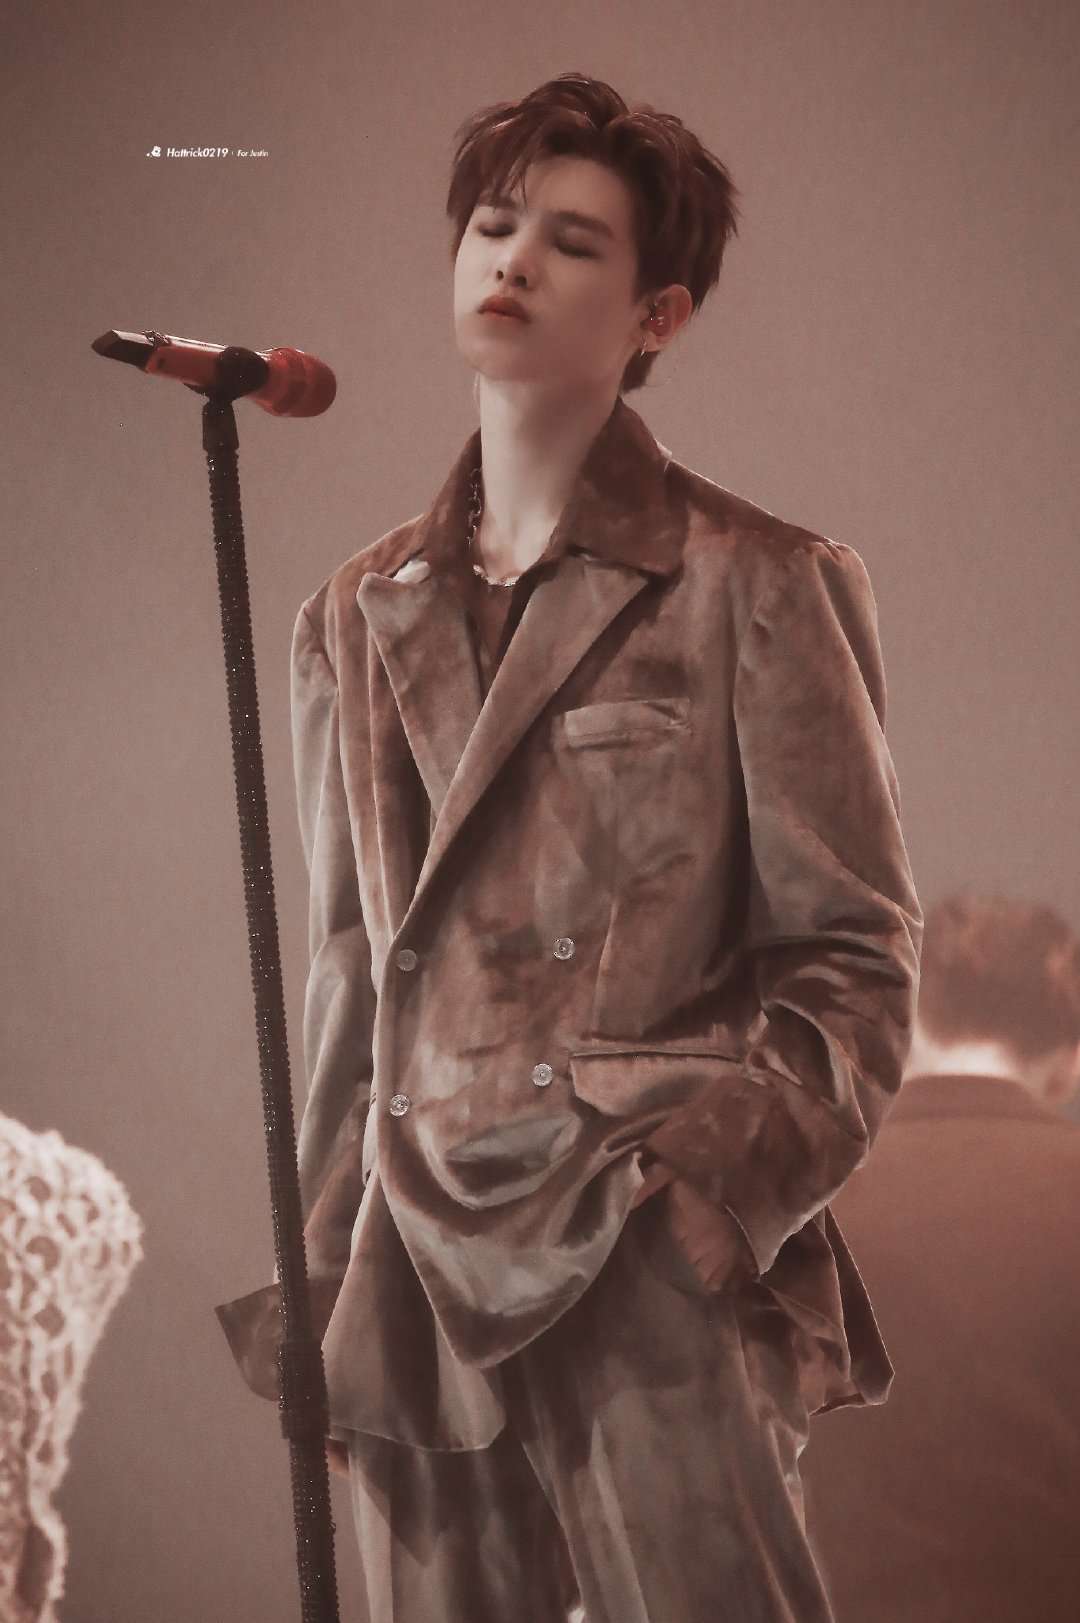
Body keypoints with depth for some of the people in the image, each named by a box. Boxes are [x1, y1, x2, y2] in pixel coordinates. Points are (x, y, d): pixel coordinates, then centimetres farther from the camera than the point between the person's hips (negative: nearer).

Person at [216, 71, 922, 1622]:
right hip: (418, 1286, 5)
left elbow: (852, 960, 0)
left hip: (656, 1279, -4)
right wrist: (321, 1288, 16)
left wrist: (716, 1189, -13)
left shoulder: (755, 588, 1)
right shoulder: (361, 619, 15)